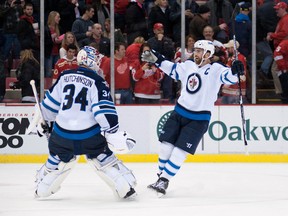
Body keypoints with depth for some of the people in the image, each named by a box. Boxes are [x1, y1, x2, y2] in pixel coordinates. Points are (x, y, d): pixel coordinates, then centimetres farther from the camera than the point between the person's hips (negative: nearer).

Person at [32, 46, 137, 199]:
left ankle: (41, 189, 33)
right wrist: (113, 134, -16)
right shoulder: (96, 82, -9)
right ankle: (126, 188, 9)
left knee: (59, 159, 24)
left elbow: (51, 102, 12)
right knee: (103, 158, 12)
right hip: (90, 134, -3)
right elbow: (104, 110, -17)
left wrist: (44, 121, 27)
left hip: (62, 134, 3)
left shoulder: (64, 77, 4)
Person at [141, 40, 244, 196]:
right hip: (179, 112, 6)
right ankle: (161, 175, 23)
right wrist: (156, 59, 17)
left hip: (199, 120, -6)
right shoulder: (188, 66, 6)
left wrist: (235, 71, -48)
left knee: (180, 152, -8)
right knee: (166, 145, 6)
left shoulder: (215, 70, -12)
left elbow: (228, 76, -27)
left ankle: (163, 181, 0)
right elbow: (172, 69, 22)